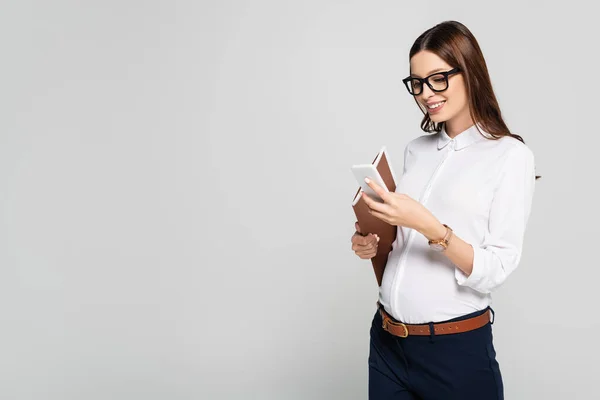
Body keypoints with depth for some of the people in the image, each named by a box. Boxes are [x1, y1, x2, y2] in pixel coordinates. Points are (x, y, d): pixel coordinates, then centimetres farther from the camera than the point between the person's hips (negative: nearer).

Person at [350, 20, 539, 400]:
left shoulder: (510, 156, -8)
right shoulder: (416, 150, 7)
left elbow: (495, 273, -14)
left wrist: (429, 226, -25)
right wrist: (372, 243, -4)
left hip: (456, 350, -5)